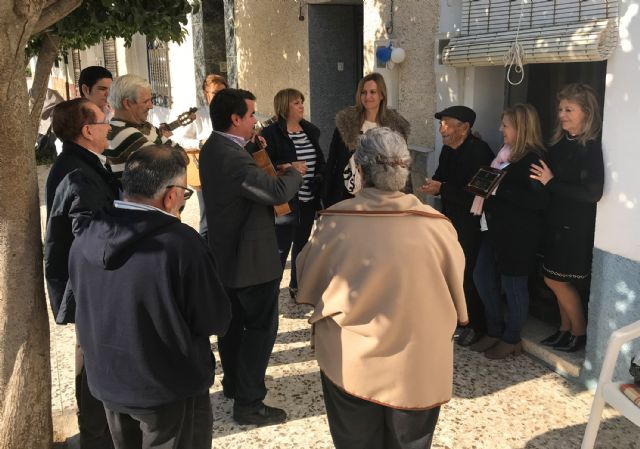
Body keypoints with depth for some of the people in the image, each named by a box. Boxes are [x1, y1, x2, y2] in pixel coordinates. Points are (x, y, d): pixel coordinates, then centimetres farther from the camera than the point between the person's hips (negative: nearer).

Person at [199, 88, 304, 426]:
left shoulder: (214, 148, 5)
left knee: (233, 322, 22)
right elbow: (279, 191, -29)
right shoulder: (232, 158, -28)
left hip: (225, 253, 10)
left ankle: (233, 382, 39)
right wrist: (296, 172, -10)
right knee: (261, 327, 2)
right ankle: (248, 402, 10)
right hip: (250, 258, -10)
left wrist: (272, 167, 4)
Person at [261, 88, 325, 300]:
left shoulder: (311, 130, 9)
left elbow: (320, 160, 16)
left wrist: (319, 177, 3)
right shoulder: (272, 133, -11)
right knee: (282, 246, -4)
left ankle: (297, 286, 34)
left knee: (302, 243, 18)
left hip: (308, 200, 7)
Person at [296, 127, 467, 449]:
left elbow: (307, 278, 0)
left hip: (350, 363, 0)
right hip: (418, 364, 1)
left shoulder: (335, 223, -17)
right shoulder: (436, 225, -16)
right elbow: (457, 288, 1)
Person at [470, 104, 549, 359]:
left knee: (514, 285, 6)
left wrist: (499, 189, -25)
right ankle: (495, 331, 31)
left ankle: (511, 340, 24)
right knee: (482, 278, 14)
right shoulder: (507, 153, 9)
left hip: (519, 234, -9)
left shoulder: (533, 159, -17)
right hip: (498, 228, 9)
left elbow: (539, 200, -25)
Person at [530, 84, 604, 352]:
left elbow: (593, 193, -23)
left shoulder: (592, 148, -16)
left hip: (576, 226, -6)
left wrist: (551, 182, -20)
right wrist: (542, 177, -7)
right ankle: (566, 329, 30)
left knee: (555, 279, 1)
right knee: (560, 281, 14)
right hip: (556, 221, 6)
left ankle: (580, 333, 19)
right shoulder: (561, 143, 5)